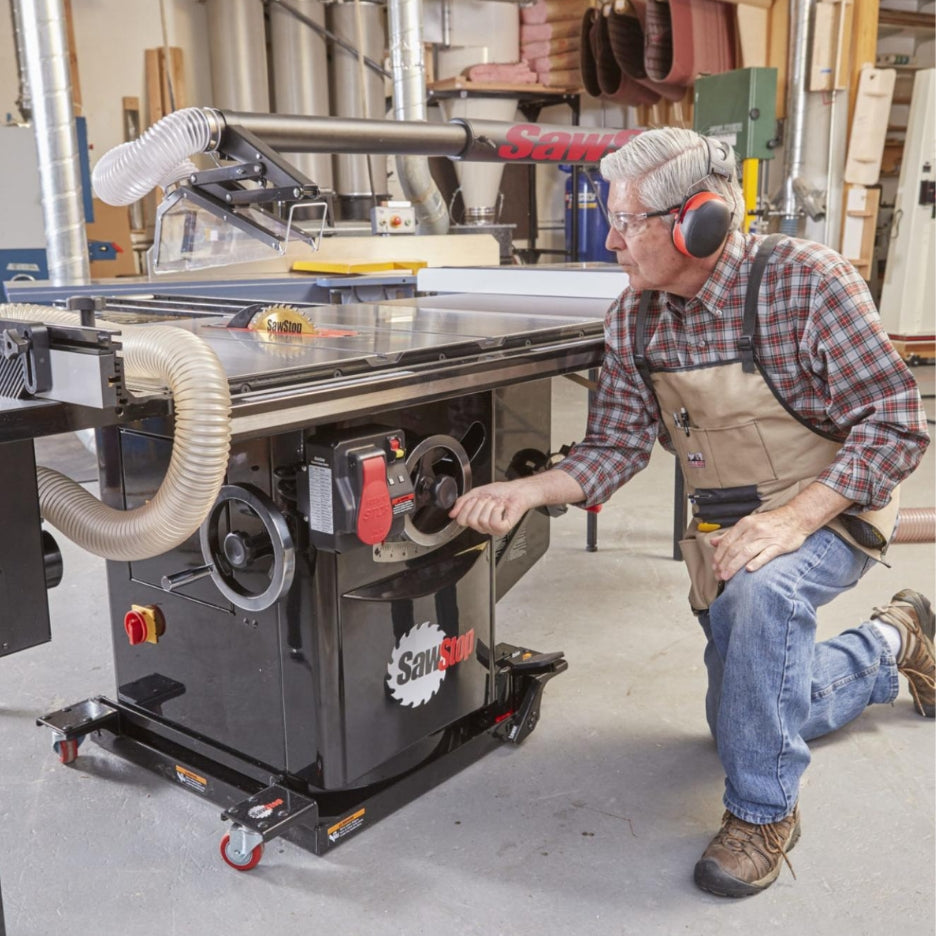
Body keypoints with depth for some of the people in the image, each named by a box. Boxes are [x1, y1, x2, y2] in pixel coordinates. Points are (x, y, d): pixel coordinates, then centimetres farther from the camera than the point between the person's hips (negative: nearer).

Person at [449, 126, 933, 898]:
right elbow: (616, 446, -9)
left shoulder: (807, 282, -26)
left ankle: (763, 812, -17)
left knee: (761, 592, -40)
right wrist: (526, 491, -25)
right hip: (726, 530, 6)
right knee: (741, 713, 18)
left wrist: (794, 517, -35)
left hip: (831, 509, -6)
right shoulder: (633, 318, -10)